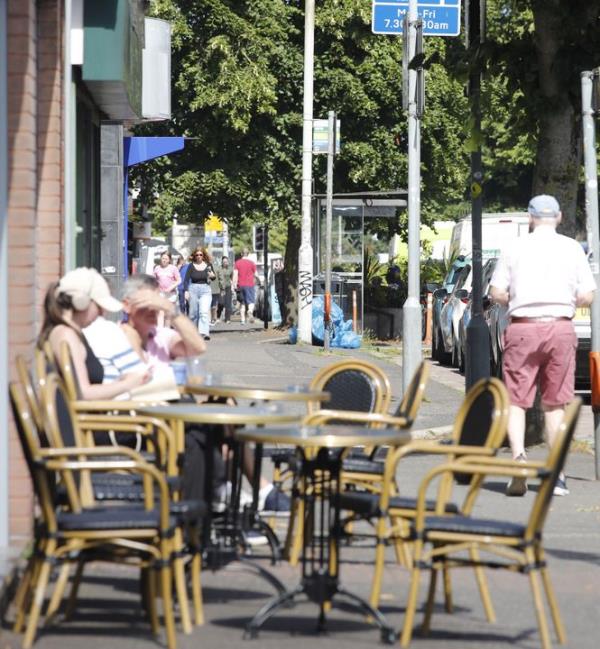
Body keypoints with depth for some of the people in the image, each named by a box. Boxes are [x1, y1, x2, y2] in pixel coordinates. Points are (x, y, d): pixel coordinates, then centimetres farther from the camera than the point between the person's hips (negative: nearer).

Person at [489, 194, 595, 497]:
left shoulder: (515, 248, 3)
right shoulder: (572, 248, 4)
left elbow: (497, 292, 1)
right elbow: (587, 296, 1)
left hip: (522, 328, -1)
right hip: (560, 328, 1)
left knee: (516, 401, 3)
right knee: (555, 403, 9)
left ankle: (518, 454, -21)